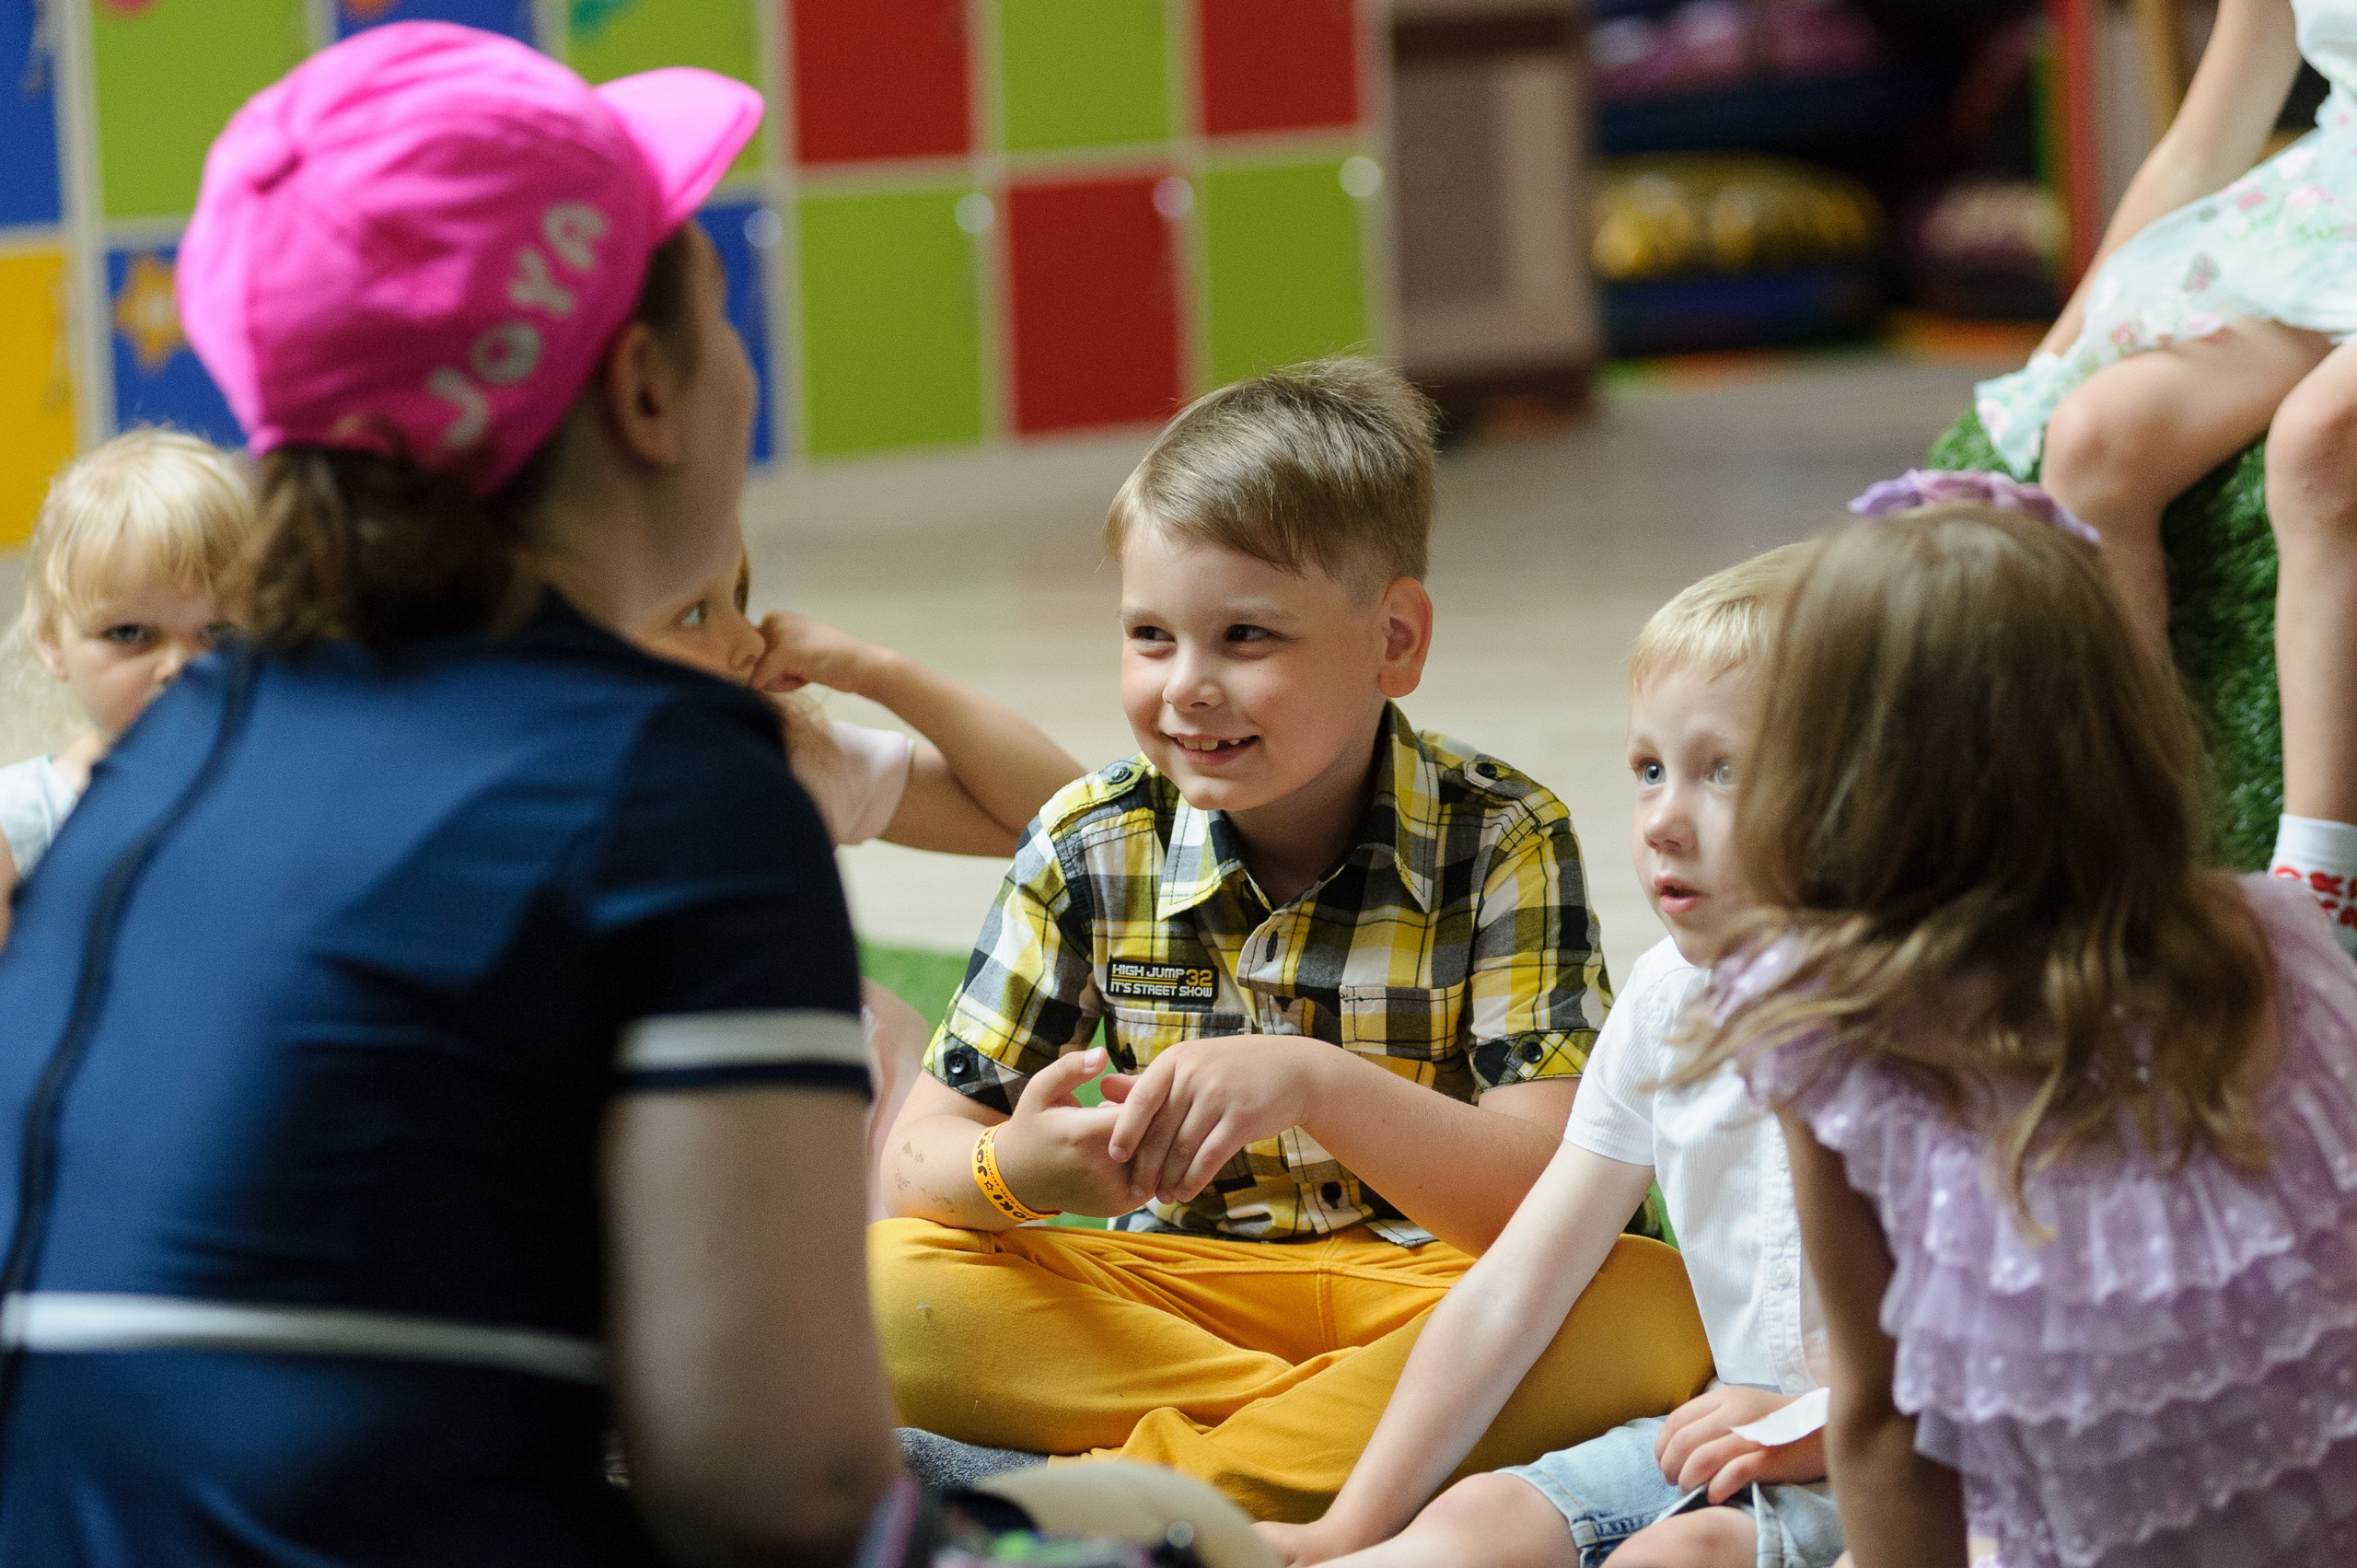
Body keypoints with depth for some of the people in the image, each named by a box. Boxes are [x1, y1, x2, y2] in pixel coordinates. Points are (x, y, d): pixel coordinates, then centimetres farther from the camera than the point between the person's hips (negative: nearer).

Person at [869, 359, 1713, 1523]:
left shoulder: (1503, 845, -9)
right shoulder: (1088, 848, -1)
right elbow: (917, 1159, -1)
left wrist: (1317, 1086, -36)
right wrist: (1014, 1173, -27)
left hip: (1428, 1288, -2)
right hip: (1167, 1288, 2)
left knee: (1655, 1312, -33)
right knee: (882, 1287, -23)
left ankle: (1161, 1480, -30)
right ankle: (1368, 1432, -22)